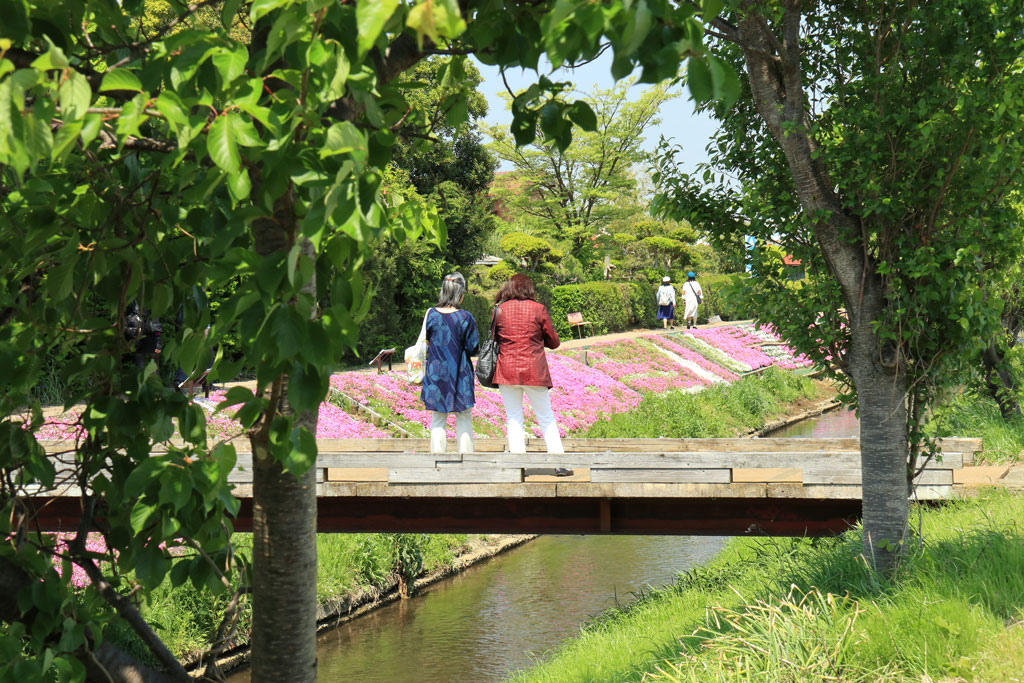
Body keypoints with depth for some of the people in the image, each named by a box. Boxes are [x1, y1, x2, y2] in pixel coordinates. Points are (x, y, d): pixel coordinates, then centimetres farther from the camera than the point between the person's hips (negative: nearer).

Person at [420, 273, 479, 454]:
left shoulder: (431, 314, -5)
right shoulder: (465, 317, -11)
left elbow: (424, 342, 4)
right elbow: (472, 348, -6)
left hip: (435, 374, 2)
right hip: (460, 376, -2)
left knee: (438, 420, 7)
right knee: (464, 419, 8)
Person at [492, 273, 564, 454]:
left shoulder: (499, 310, 2)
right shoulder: (539, 309, -2)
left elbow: (494, 339, 12)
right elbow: (554, 342, 3)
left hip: (507, 371, 1)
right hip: (534, 371, -1)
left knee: (513, 419, 7)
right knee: (546, 419, 7)